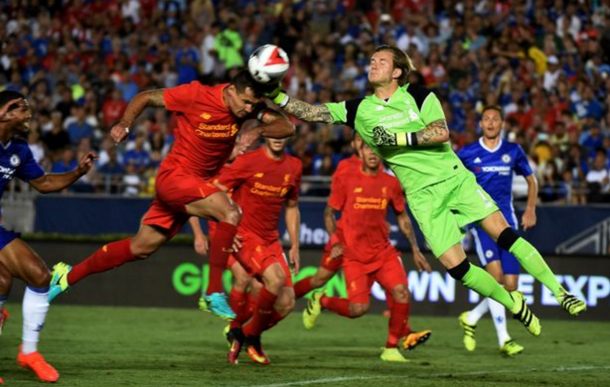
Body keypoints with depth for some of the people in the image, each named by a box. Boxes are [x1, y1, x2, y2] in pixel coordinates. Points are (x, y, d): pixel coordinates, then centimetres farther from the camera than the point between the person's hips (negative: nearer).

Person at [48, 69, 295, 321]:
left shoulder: (248, 106, -3)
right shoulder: (196, 95, -18)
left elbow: (287, 127, -7)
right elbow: (146, 97, -5)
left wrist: (258, 130, -25)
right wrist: (125, 124, -17)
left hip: (200, 182, 7)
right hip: (175, 175, -7)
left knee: (141, 248, 13)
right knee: (230, 213, -28)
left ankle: (68, 276, 26)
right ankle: (214, 294, -25)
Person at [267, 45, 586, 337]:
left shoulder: (419, 96, -1)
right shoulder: (358, 110, 5)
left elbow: (441, 133, -14)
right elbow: (310, 113, 2)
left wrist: (398, 137, -21)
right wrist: (276, 96, -11)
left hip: (454, 178, -1)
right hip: (423, 196, 1)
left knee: (505, 234, -12)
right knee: (457, 267, -10)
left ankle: (560, 292, -4)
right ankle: (515, 305, 9)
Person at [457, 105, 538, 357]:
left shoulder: (513, 152, 8)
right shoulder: (467, 154, 2)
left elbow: (531, 180, 22)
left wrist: (530, 209, 9)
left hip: (507, 221, 3)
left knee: (510, 286, -2)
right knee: (495, 273, -23)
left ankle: (471, 318, 24)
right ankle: (504, 340, -21)